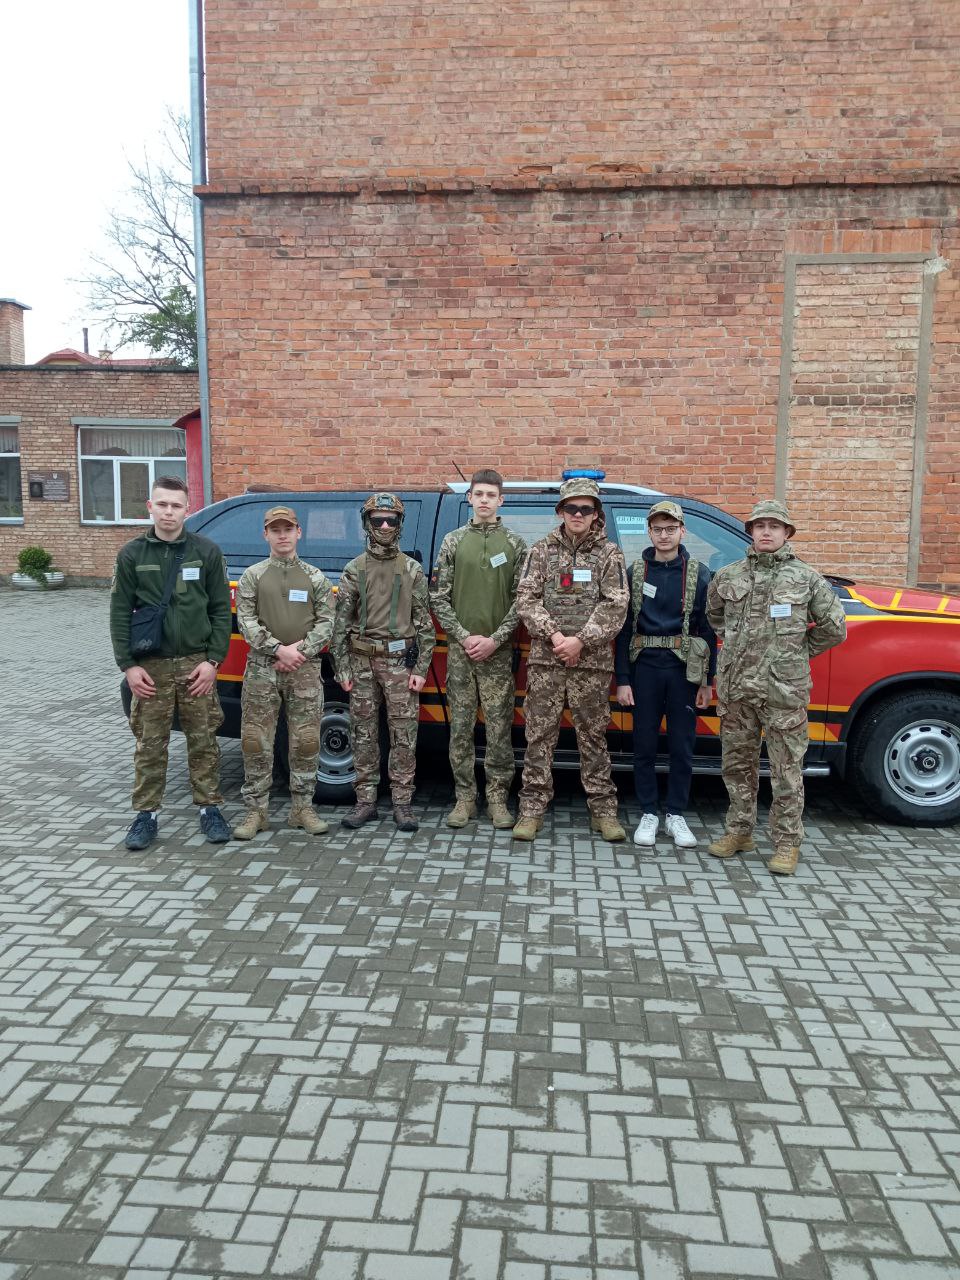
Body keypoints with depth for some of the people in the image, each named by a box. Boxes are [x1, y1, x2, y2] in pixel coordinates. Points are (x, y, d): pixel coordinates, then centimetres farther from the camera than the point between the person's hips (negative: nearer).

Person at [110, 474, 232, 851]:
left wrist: (212, 660, -6)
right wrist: (128, 665, -5)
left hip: (196, 663, 0)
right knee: (149, 745, 7)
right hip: (150, 666, 0)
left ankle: (210, 809, 20)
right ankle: (146, 815, 19)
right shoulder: (131, 554, 2)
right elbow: (120, 613, 2)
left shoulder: (207, 551, 1)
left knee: (203, 741, 7)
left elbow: (220, 610, 1)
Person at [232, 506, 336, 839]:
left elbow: (326, 622, 3)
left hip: (305, 669, 1)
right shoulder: (253, 575, 7)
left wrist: (301, 650, -12)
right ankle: (255, 810, 11)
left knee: (305, 741, 3)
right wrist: (279, 649, -14)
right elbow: (246, 621, -2)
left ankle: (302, 808, 15)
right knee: (256, 741, 1)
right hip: (262, 668, 0)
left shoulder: (315, 577, 9)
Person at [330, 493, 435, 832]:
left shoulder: (412, 569, 3)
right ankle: (366, 801, 16)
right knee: (364, 734, 7)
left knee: (403, 734, 1)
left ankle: (402, 803, 10)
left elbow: (424, 622, 1)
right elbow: (341, 622, 5)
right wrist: (342, 668, -1)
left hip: (400, 661, -1)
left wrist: (420, 669, -6)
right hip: (362, 662, 1)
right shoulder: (354, 570, 6)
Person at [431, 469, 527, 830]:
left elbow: (521, 599, 0)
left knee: (499, 729, 2)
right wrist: (464, 637, -7)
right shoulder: (453, 541, 6)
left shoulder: (514, 544, 4)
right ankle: (465, 798, 15)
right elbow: (439, 597, 3)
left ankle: (497, 799, 13)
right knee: (461, 727, 5)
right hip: (460, 649, 1)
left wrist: (495, 639, -9)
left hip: (498, 651, -1)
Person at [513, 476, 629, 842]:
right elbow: (526, 599, 1)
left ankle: (603, 810, 15)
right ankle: (532, 809, 10)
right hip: (545, 659, 1)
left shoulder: (609, 554, 6)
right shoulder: (541, 550, 9)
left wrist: (581, 641, -12)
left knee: (593, 736, 5)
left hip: (592, 661, -1)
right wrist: (553, 635, -12)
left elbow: (615, 606, -3)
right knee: (539, 734, 2)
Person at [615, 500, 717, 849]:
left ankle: (676, 815, 18)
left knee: (682, 746, 5)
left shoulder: (699, 574, 4)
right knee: (644, 745, 5)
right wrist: (622, 679, -2)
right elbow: (624, 628, 3)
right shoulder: (635, 573, 4)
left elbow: (708, 630, 4)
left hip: (683, 669, 0)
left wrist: (707, 682, 0)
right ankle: (649, 814, 17)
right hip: (645, 667, 0)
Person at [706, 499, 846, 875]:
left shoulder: (807, 579, 1)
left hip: (784, 689, -3)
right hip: (735, 687, 3)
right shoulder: (728, 577, 7)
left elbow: (834, 628, 7)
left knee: (786, 770, 1)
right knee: (737, 764, 13)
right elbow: (713, 614, 25)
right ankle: (739, 832, 27)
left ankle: (787, 843, 12)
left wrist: (799, 652, 8)